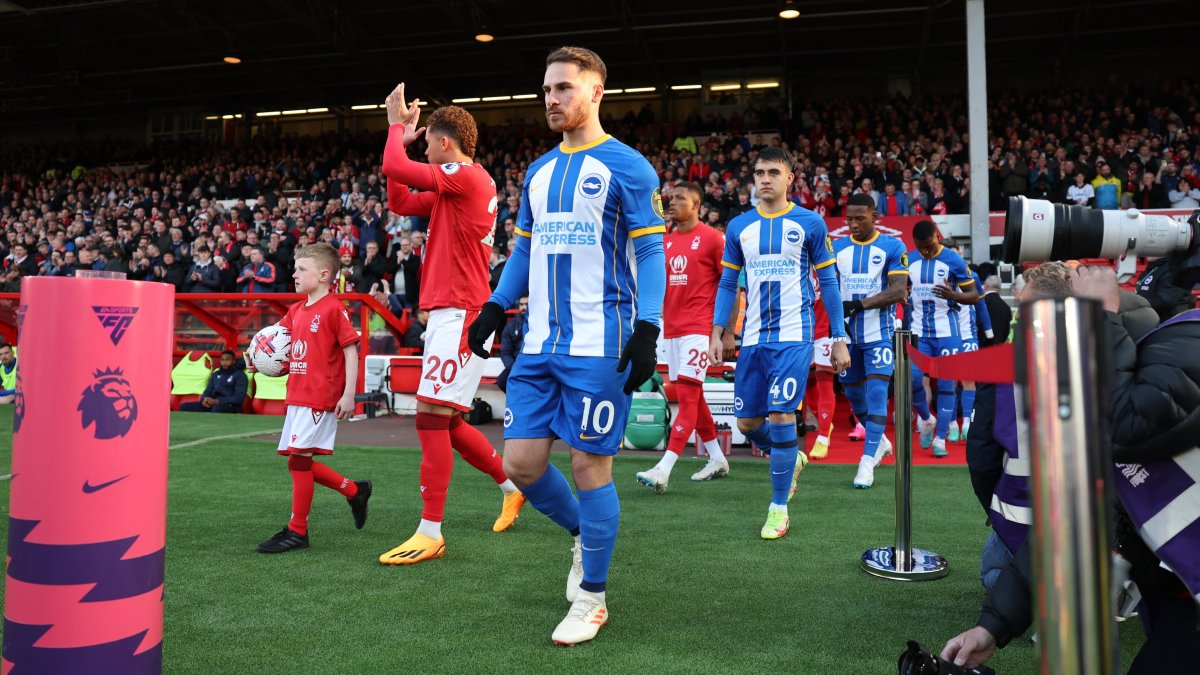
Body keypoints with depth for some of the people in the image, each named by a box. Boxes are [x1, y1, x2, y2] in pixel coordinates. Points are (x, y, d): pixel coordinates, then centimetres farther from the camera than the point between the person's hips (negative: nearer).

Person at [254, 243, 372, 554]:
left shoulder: (334, 309, -10)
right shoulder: (296, 310, 13)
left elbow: (351, 352, -12)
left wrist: (349, 395, -17)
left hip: (320, 397, -9)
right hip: (297, 396, 9)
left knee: (298, 458, -8)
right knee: (300, 462, 11)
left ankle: (297, 530, 4)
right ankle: (355, 491, 27)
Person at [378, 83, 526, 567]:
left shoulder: (466, 175, -10)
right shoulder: (458, 184, 19)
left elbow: (394, 168, -16)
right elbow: (400, 203, 23)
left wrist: (396, 125, 2)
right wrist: (403, 135, 20)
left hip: (459, 313, -10)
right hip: (448, 313, 10)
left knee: (431, 414, -12)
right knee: (447, 423, 15)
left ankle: (430, 532, -8)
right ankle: (512, 486, 30)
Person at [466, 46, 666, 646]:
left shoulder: (626, 167, -3)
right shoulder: (539, 172, 17)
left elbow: (649, 253, -6)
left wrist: (647, 328, -16)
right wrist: (495, 308, 13)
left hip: (598, 348, -6)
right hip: (540, 345, 7)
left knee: (589, 465, -1)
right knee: (520, 464, 5)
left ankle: (592, 596, 18)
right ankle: (583, 534, 33)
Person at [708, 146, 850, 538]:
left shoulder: (810, 224, 0)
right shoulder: (738, 227, 9)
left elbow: (828, 283, 4)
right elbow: (727, 284, 12)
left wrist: (839, 339, 0)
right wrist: (716, 333, 2)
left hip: (793, 337, -4)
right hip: (753, 338, 4)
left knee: (780, 416, -11)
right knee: (747, 423, 6)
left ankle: (779, 509, 4)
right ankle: (791, 459, 38)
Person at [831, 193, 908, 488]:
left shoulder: (893, 247, -4)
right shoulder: (837, 248, 7)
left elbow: (898, 290, -13)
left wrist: (859, 304, -23)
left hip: (879, 333, -4)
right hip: (848, 333, 4)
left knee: (877, 393, -10)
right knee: (854, 394, 13)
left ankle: (868, 460, -6)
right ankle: (880, 442, 37)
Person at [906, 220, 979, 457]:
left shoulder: (954, 260, -6)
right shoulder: (909, 259, 5)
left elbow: (974, 295, -3)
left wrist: (953, 295, -23)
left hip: (947, 332, -2)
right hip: (918, 331, 3)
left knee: (946, 384, 0)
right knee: (913, 378, -8)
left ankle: (940, 439, 8)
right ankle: (926, 420, 20)